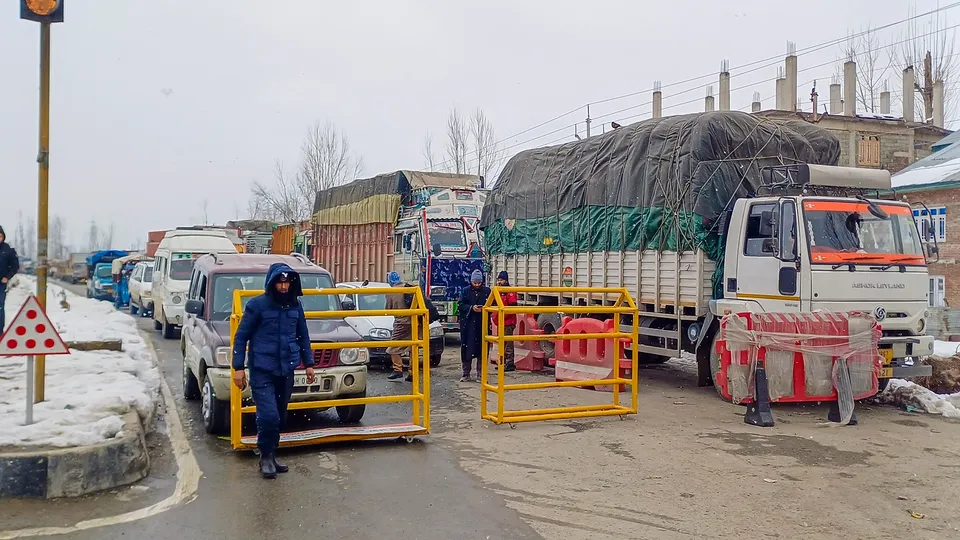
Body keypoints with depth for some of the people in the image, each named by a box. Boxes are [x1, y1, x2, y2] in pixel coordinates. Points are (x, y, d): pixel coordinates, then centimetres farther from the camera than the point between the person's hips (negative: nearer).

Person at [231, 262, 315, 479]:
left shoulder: (295, 305, 6)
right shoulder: (257, 304, -7)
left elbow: (303, 337, 16)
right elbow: (241, 337, -4)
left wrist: (308, 363, 14)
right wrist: (238, 367, -9)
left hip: (286, 371, 5)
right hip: (262, 371, -5)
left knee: (280, 417, 10)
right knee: (269, 416, -14)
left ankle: (271, 456, 26)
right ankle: (266, 457, 6)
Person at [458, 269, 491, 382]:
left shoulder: (487, 291, 4)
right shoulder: (465, 291, 5)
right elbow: (461, 305, 2)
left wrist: (483, 309, -14)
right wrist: (471, 308, -14)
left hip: (482, 324, 0)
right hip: (467, 325, 0)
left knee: (482, 348, 1)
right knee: (467, 348, 1)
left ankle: (480, 374, 11)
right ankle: (466, 374, 10)